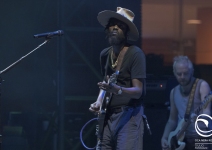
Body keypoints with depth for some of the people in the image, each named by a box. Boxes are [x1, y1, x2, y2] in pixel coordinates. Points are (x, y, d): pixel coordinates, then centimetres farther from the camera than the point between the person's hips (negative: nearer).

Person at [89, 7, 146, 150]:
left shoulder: (135, 54, -11)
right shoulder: (105, 54, 10)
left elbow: (138, 91, -15)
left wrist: (117, 90, -33)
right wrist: (99, 102, 6)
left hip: (129, 115, -7)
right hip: (108, 115, 7)